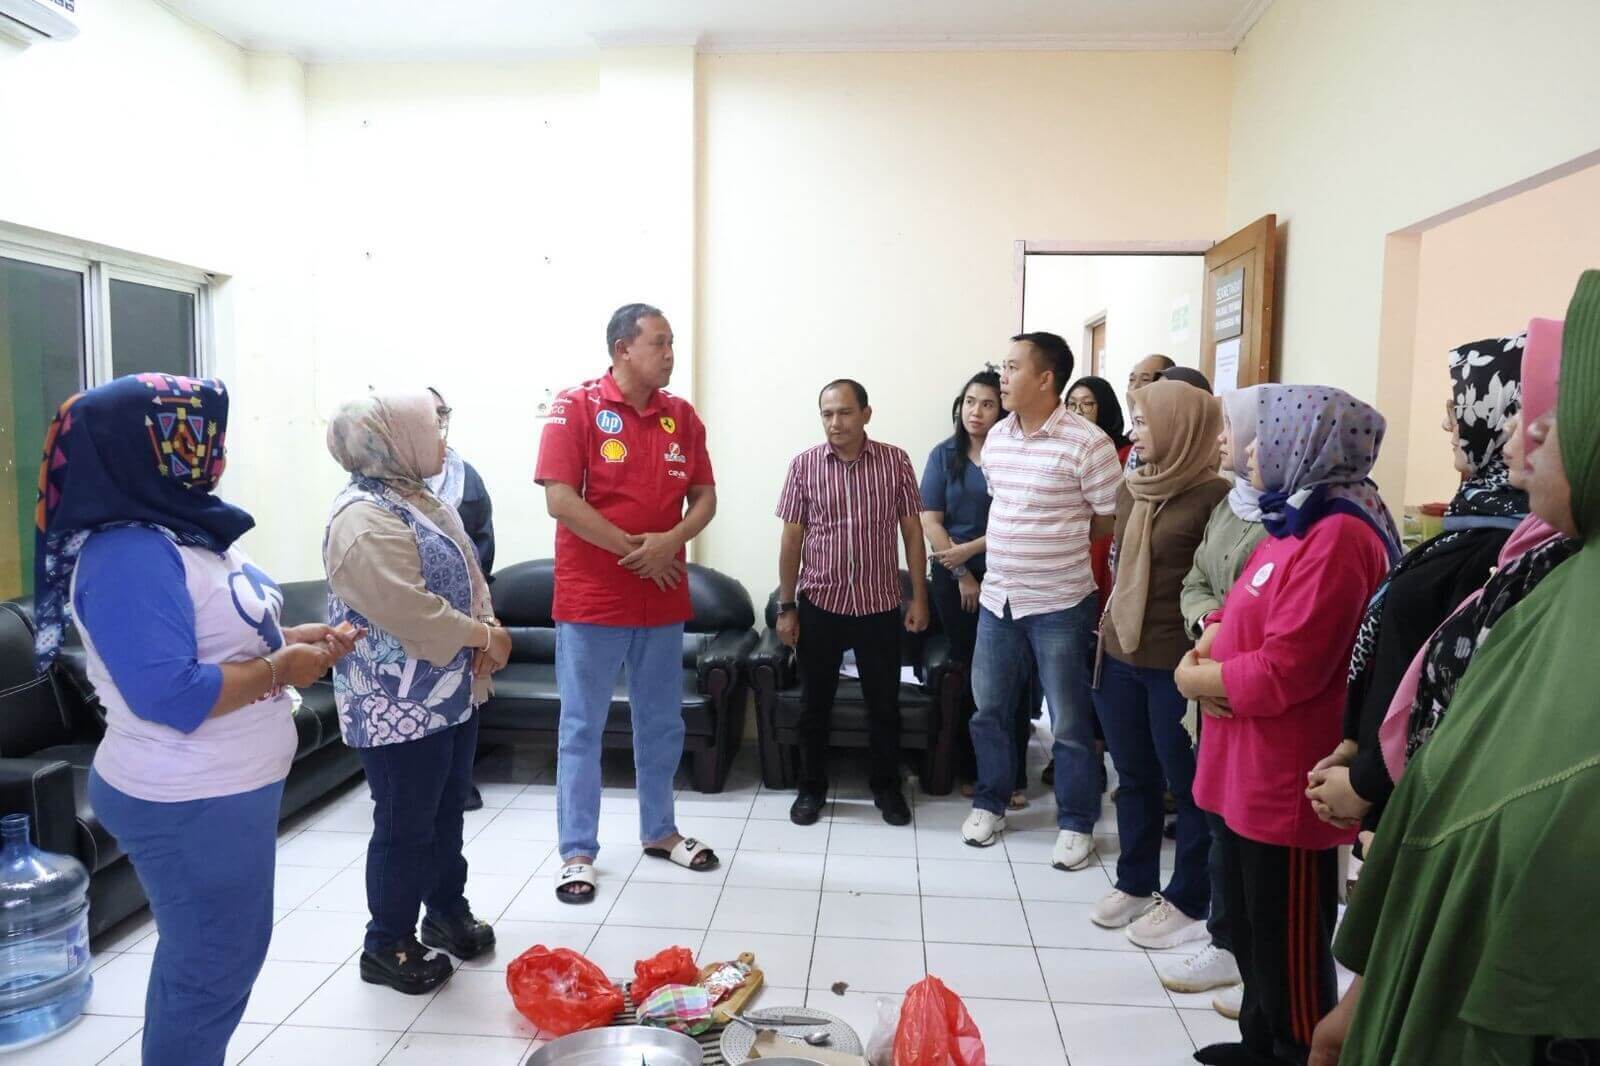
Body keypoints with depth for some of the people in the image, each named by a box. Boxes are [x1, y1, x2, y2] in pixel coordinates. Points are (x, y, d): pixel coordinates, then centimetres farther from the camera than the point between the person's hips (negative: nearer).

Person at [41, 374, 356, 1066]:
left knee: (214, 955, 25)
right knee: (211, 970, 8)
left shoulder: (188, 524, 7)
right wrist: (280, 669, -21)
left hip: (225, 789, 10)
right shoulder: (127, 555, -25)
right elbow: (169, 695, -31)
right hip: (189, 806, -10)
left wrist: (294, 639, 3)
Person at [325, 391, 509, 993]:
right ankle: (388, 946, 20)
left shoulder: (421, 500, 11)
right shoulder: (364, 516, -20)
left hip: (451, 692, 10)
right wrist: (484, 636, -19)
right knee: (405, 826, 3)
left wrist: (487, 627, -5)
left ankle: (448, 911, 38)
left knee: (447, 812, 21)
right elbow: (407, 610, -28)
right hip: (399, 705, -9)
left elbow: (466, 572, 13)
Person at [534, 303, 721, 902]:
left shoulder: (681, 415, 7)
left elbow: (704, 496, 7)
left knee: (662, 724, 16)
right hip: (591, 598, -5)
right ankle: (578, 852, 16)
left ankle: (658, 831, 33)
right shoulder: (575, 408, -8)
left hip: (663, 597, 5)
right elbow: (559, 498, -15)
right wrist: (634, 549, -14)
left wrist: (671, 539, -14)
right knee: (582, 728, 5)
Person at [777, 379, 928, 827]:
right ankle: (812, 788, 28)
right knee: (816, 705, 11)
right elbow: (791, 539, 0)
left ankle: (888, 788, 29)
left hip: (880, 606, 0)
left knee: (884, 704, 11)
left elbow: (912, 531, 2)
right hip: (819, 605, 0)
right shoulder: (804, 465, -3)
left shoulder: (895, 461, -3)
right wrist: (786, 607, -1)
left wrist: (919, 598, -1)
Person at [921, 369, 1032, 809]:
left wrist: (970, 549, -13)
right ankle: (971, 770, 19)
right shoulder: (944, 455, 4)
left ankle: (1013, 777, 6)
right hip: (954, 579, 2)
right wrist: (962, 576, -6)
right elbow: (930, 521, -1)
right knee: (968, 673, 8)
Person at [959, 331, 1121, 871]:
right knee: (988, 711, 16)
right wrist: (1019, 543, 10)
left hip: (1060, 606, -6)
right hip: (997, 599, 6)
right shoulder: (996, 437, 5)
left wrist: (1059, 539, -1)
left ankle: (1077, 823, 23)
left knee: (1070, 724, 7)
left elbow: (1113, 520, -10)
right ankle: (989, 803, 34)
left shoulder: (1086, 442, -15)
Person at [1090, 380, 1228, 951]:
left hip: (1176, 665, -7)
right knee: (1134, 777, 17)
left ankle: (1187, 902, 22)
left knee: (1189, 784, 8)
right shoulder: (1132, 488, 10)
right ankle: (1135, 883, 32)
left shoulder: (1213, 496, -13)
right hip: (1119, 656, 7)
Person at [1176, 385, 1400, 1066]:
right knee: (1250, 925, 22)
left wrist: (1197, 679, -10)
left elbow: (1285, 670, -26)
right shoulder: (1293, 522, 14)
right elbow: (1244, 618, 20)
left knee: (1289, 942, 5)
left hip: (1288, 780, -10)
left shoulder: (1337, 537, -20)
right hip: (1249, 768, 10)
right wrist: (1205, 655, -2)